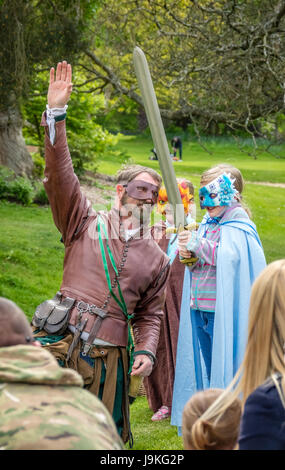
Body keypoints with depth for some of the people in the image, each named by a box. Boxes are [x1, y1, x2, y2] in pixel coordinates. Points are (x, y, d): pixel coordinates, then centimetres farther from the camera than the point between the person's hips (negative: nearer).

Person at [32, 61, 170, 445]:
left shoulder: (156, 259, 16)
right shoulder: (87, 224, 8)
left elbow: (150, 316, 19)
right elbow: (60, 177, -4)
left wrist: (146, 351, -1)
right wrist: (56, 114, -14)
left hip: (109, 355, 3)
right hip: (60, 342, -2)